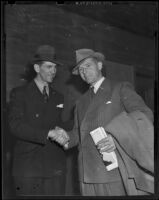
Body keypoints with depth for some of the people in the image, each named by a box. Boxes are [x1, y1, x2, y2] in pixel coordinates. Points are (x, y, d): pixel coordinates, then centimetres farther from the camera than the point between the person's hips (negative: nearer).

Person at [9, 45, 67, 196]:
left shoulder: (58, 97, 18)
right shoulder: (19, 93, 3)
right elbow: (15, 125, -10)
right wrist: (48, 134, -21)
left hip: (55, 167, 4)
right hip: (28, 167, -3)